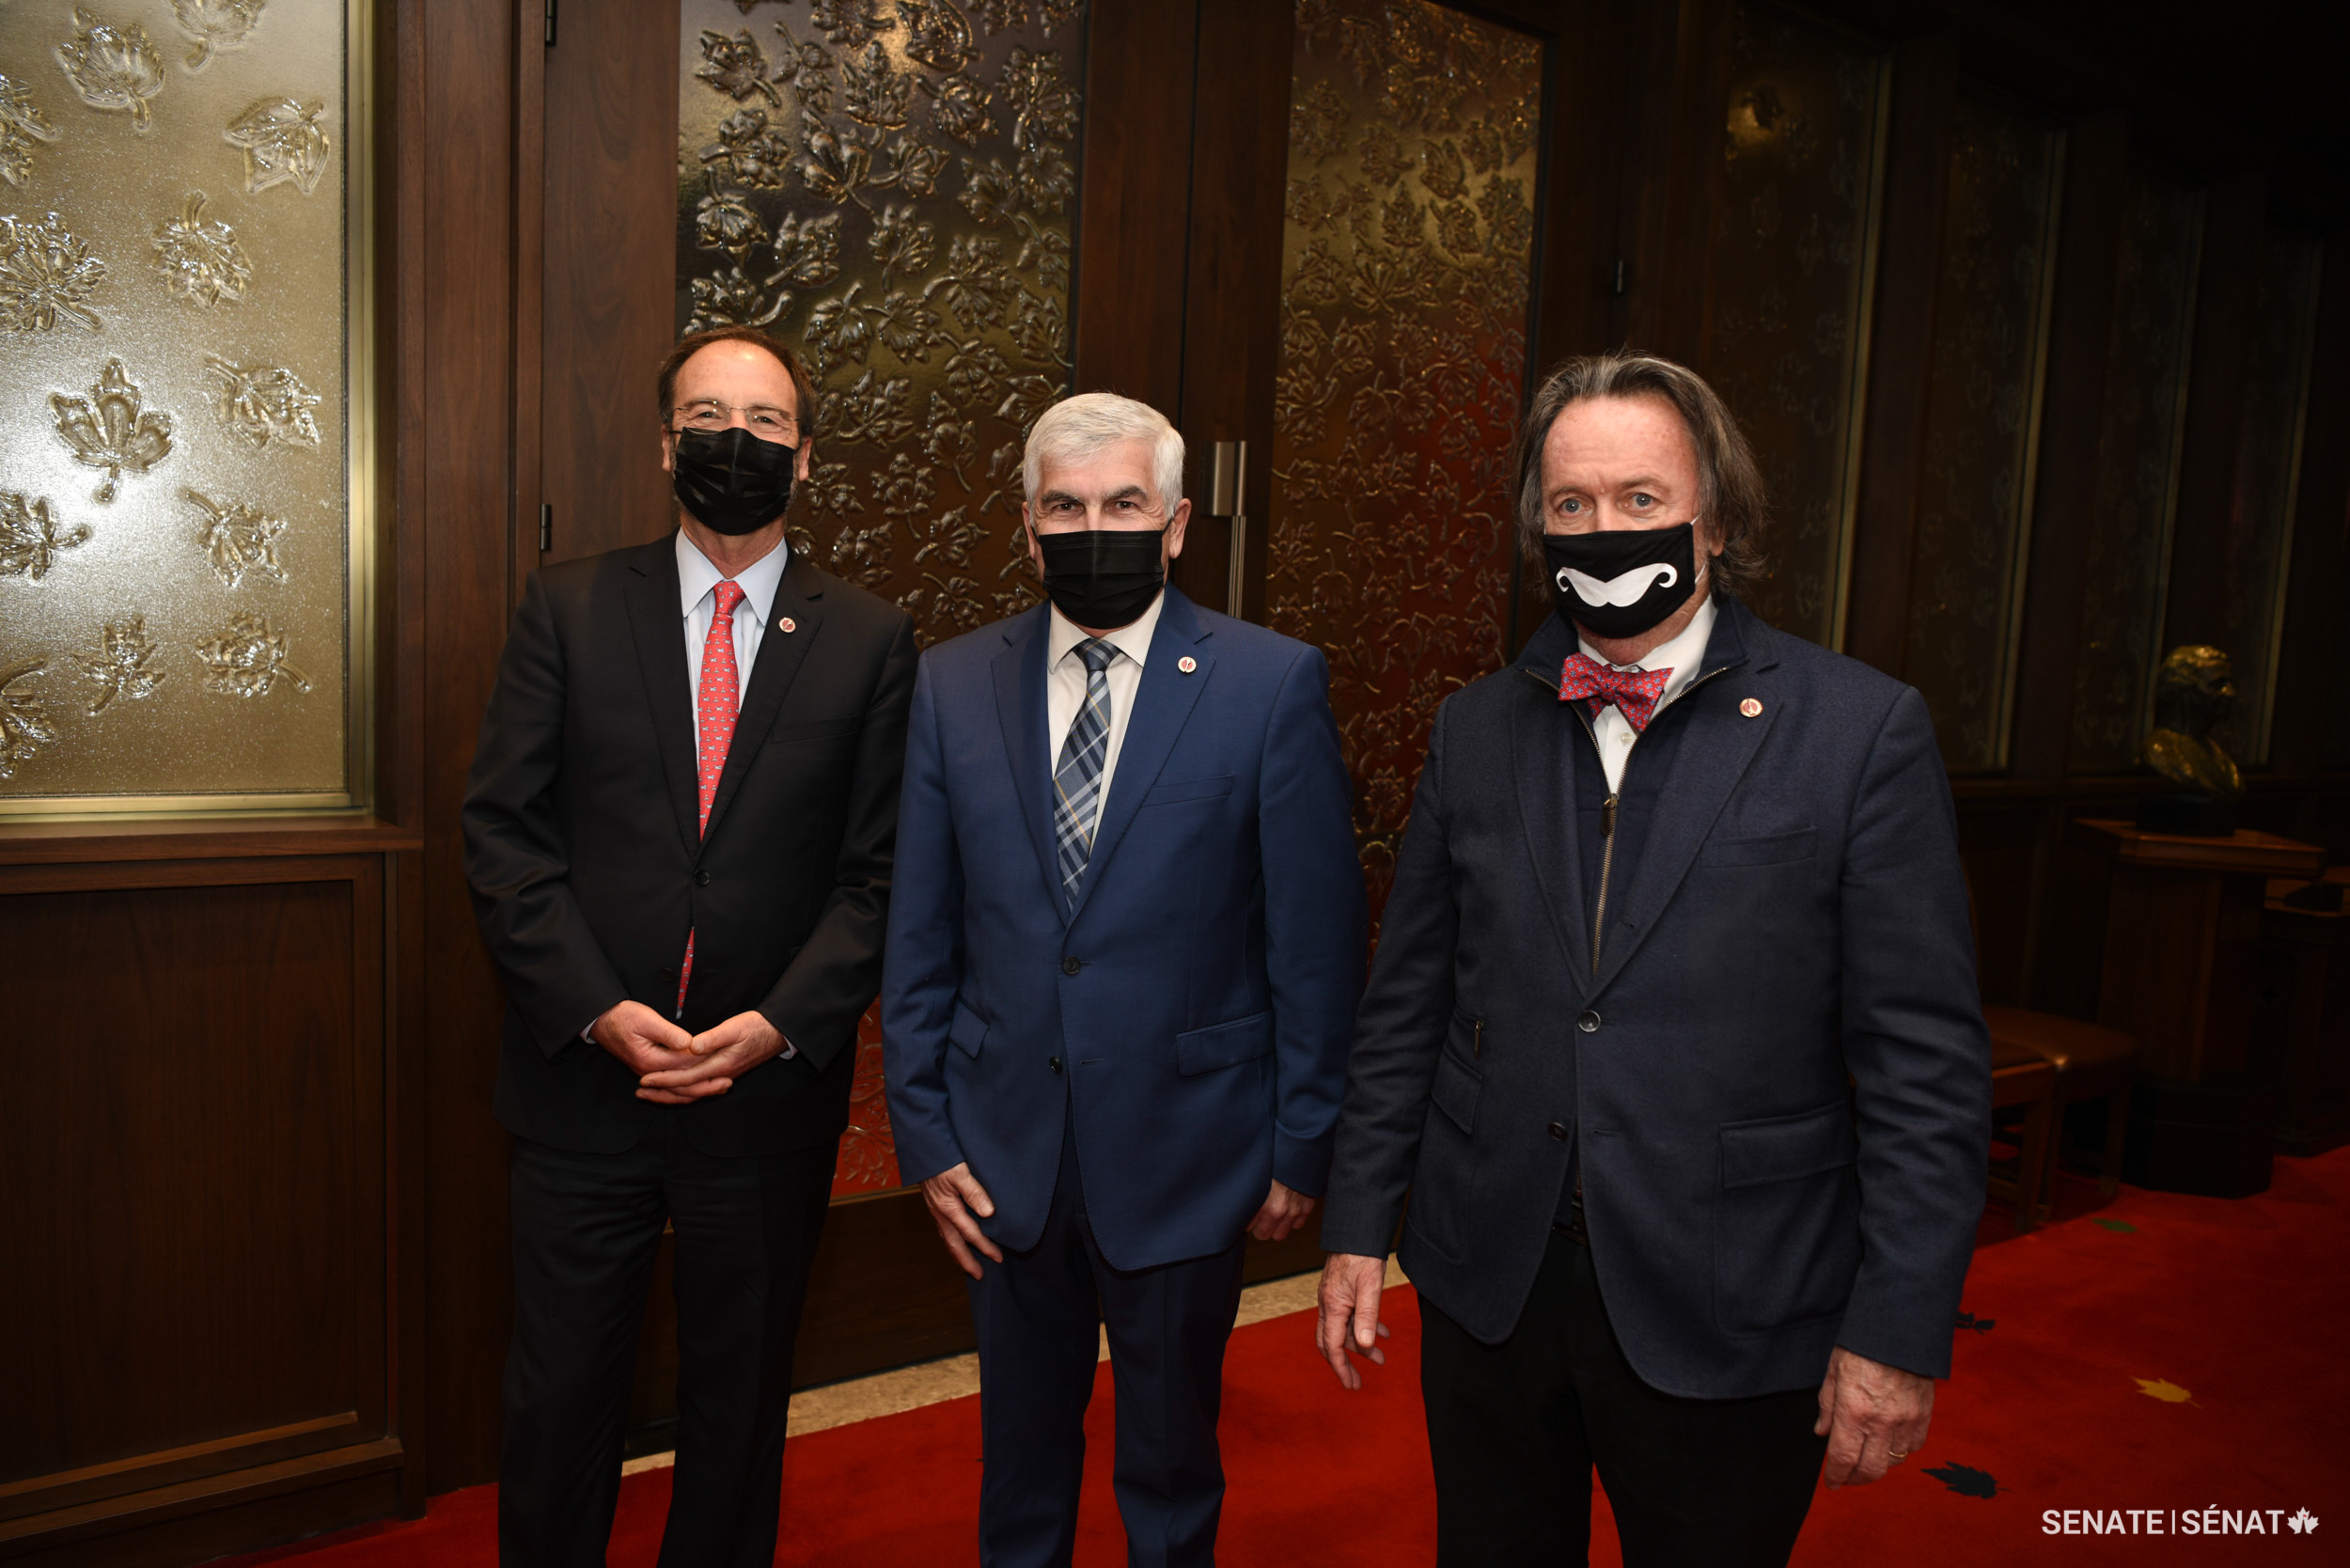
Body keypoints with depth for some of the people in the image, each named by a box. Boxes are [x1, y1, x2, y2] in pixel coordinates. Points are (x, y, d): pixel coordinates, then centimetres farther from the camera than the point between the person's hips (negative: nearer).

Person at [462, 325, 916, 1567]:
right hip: (584, 1078, 0)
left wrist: (779, 1025, -14)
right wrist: (599, 1010, -13)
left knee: (740, 1402, 16)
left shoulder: (869, 639, 1)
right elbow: (503, 832, -2)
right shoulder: (567, 606, 2)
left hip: (771, 1091, 0)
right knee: (558, 1400, 13)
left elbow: (878, 871, -2)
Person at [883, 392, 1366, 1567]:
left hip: (1184, 1156, -2)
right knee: (1019, 1454, 22)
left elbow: (1318, 935, -7)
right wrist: (924, 1135, 2)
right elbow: (918, 936, 3)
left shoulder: (1274, 685, -9)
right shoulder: (951, 685, 0)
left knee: (1171, 1467, 19)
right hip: (1005, 1158, 3)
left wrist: (1302, 1147, -5)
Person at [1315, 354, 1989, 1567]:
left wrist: (1899, 1331, -9)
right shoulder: (1475, 729, 2)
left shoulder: (1863, 730, -8)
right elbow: (1406, 1004, 6)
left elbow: (1927, 1059, -8)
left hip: (1730, 1320, -2)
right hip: (1487, 1289, 3)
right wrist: (1360, 1222, 5)